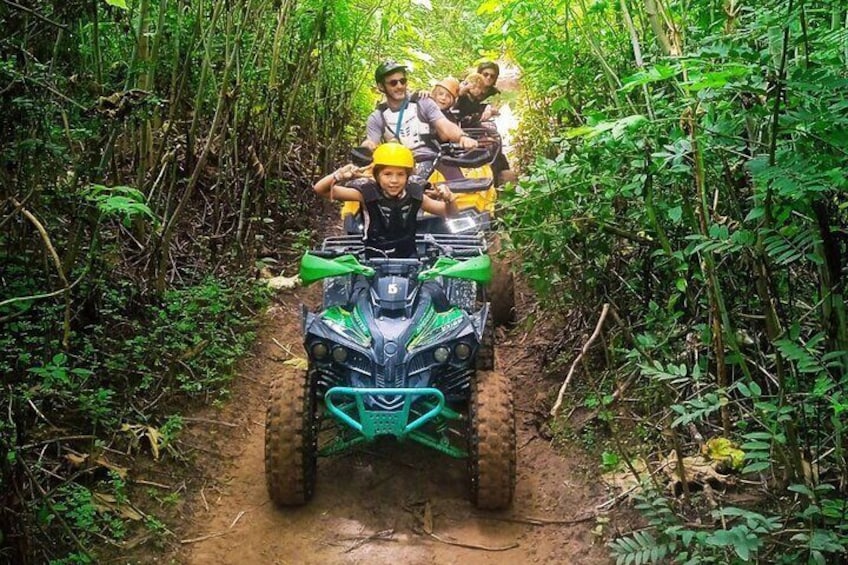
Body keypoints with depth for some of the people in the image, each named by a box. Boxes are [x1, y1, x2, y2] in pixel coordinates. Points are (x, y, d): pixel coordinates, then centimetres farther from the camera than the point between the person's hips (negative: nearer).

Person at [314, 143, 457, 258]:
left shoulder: (414, 195, -5)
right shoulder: (367, 193, -13)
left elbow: (449, 213, 6)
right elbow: (320, 189, -16)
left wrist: (449, 198, -17)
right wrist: (340, 175, -37)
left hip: (408, 258, 3)